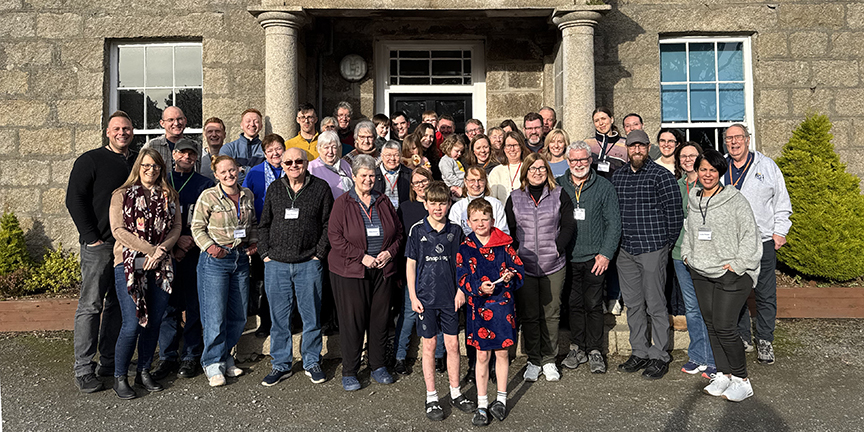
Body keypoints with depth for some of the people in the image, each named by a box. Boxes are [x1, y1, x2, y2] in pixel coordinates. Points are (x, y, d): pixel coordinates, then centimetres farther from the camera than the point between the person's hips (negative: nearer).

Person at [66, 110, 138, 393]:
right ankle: (84, 370, 4)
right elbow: (74, 200, -6)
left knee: (118, 304, 10)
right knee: (90, 306, -3)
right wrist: (91, 237, -12)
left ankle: (109, 362, 20)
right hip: (99, 245, -5)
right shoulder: (90, 160, 0)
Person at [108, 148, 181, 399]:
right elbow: (118, 230, -6)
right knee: (132, 324, -8)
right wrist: (150, 249, -14)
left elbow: (176, 227, 7)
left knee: (154, 322, 7)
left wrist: (162, 249, -12)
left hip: (161, 266, 4)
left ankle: (144, 372, 22)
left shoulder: (169, 196, 14)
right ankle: (119, 377, 10)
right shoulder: (122, 195, 4)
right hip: (129, 265, -4)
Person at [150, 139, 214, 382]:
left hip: (195, 253, -1)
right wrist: (176, 241, -7)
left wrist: (189, 244, -10)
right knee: (168, 306, 2)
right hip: (166, 252, 2)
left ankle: (191, 357, 12)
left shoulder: (205, 185, 7)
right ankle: (168, 357, 13)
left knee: (194, 306, 1)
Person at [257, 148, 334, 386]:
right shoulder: (274, 190, 10)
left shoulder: (321, 188, 2)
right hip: (276, 264, 2)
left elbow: (328, 224, 2)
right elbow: (263, 225, 15)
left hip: (308, 264, -2)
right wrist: (265, 253, 5)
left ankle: (312, 362, 22)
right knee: (279, 317, 8)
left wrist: (319, 254, -4)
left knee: (311, 315, 6)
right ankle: (281, 365, 21)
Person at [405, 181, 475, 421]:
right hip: (426, 297, -2)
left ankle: (455, 392, 24)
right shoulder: (417, 230, -3)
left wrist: (461, 290, 1)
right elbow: (410, 265, -1)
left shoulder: (455, 231, 3)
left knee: (453, 344, 8)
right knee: (429, 345, 6)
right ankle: (431, 397, 17)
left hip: (450, 297, 2)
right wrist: (413, 296, -5)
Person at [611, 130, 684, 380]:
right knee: (632, 304, 12)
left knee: (655, 305, 1)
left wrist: (668, 243, -4)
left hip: (653, 249, -5)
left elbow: (674, 212, -6)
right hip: (625, 251, 6)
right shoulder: (617, 176, 11)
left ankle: (659, 357, 13)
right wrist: (616, 242, 11)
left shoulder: (660, 175, -6)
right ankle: (639, 353, 24)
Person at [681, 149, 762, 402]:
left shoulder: (735, 200, -7)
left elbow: (750, 235, -9)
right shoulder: (693, 201, 11)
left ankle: (741, 380, 6)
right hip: (701, 275, 6)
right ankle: (723, 374, 22)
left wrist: (736, 265, -14)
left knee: (724, 327, -9)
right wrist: (687, 255, 13)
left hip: (731, 276, -6)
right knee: (711, 325, 10)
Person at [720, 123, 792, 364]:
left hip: (762, 240, -1)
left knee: (766, 295, 4)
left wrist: (780, 231, 1)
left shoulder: (766, 166, 4)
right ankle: (742, 337, 22)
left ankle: (765, 341, 18)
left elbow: (781, 200, 7)